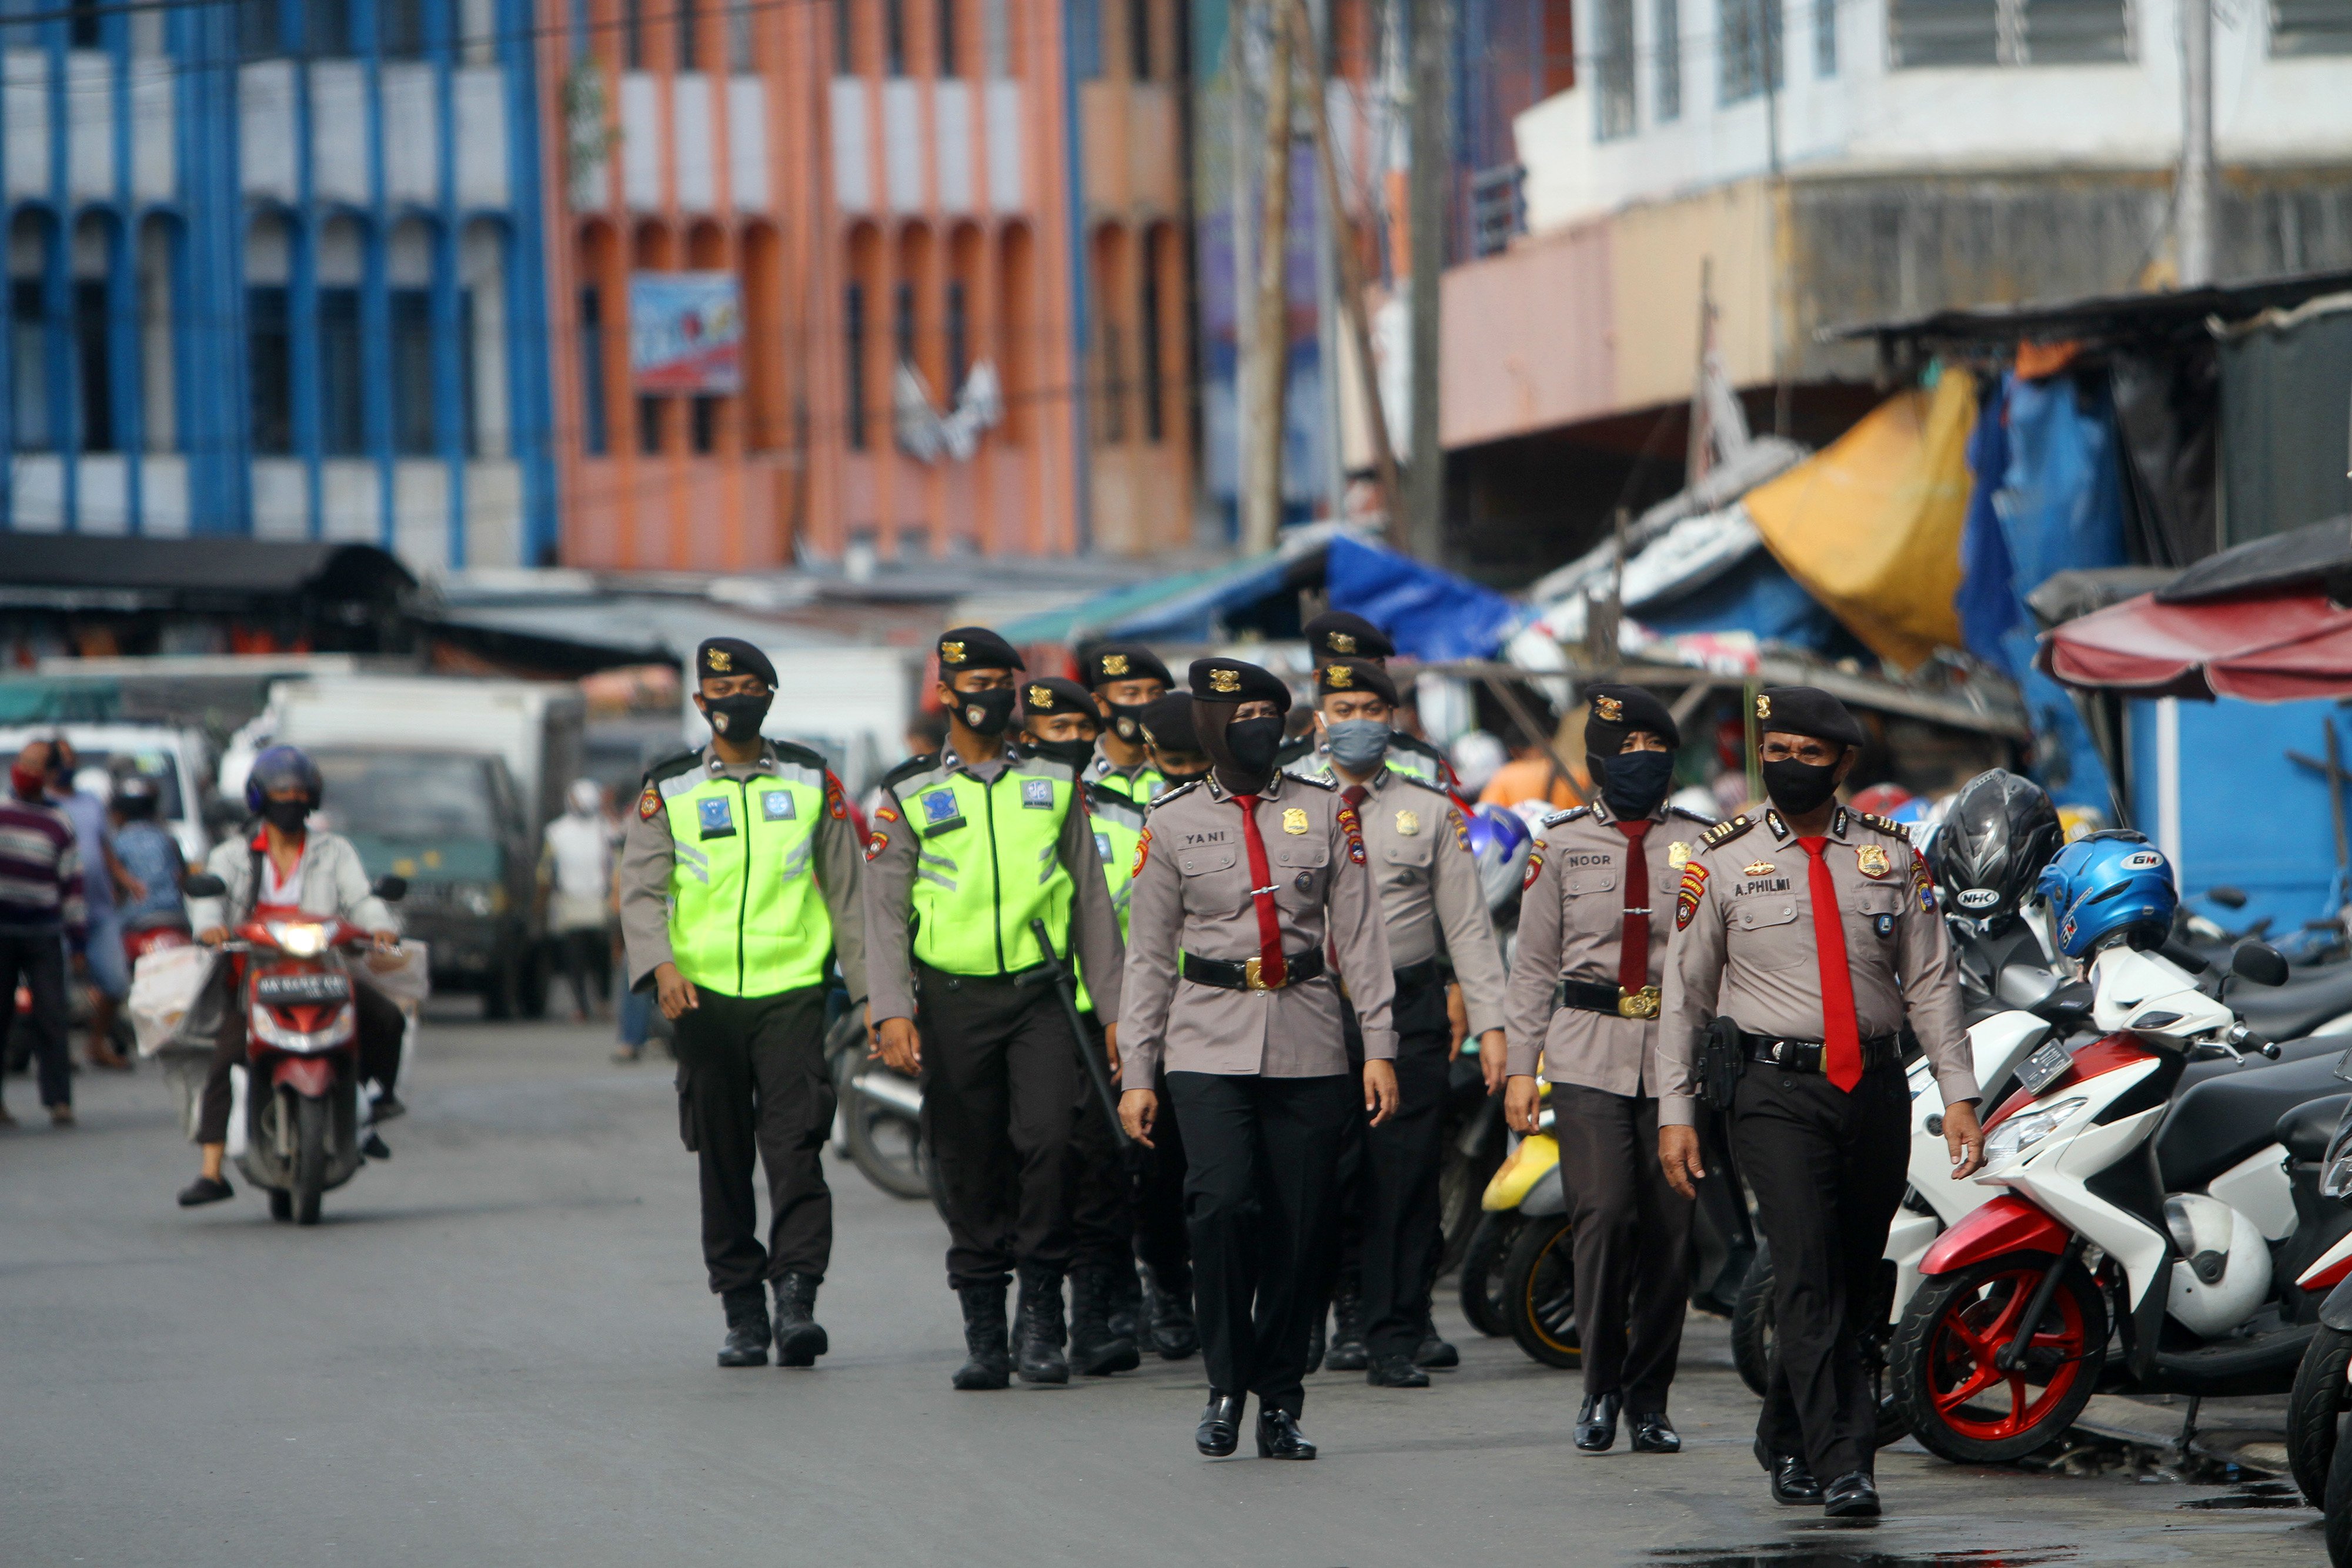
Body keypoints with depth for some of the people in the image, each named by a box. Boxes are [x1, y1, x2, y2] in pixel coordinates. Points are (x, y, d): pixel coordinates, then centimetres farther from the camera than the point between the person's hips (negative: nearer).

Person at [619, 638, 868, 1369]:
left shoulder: (812, 781, 10)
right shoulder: (668, 789, 7)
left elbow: (847, 890, 12)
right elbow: (641, 888, -2)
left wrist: (873, 992, 7)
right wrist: (661, 963, -20)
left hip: (792, 991, -1)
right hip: (704, 996, 1)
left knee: (794, 1146, -14)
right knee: (723, 1162, 3)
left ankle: (796, 1300, -18)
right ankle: (742, 1312, 11)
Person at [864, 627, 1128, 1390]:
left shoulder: (1056, 783, 11)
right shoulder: (908, 795, 5)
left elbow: (1091, 901, 12)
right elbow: (884, 912, 1)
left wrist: (1114, 1009, 7)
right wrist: (892, 1012, -11)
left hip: (1041, 995, 0)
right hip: (954, 1003, 0)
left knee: (1049, 1141, -15)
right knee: (970, 1167, 1)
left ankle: (1043, 1321, -5)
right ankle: (984, 1334, 10)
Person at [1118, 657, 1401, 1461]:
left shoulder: (1325, 811, 8)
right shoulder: (1173, 820, 6)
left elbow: (1359, 935, 8)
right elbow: (1150, 955, 9)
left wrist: (1379, 1046, 0)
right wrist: (1137, 1074, 5)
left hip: (1307, 1047, 1)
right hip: (1210, 1045, -1)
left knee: (1302, 1227, -2)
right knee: (1222, 1201, -19)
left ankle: (1280, 1403, 11)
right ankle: (1226, 1385, -5)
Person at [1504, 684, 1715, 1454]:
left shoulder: (1702, 842, 9)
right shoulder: (1562, 842, 9)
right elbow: (1535, 963, 11)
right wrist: (1520, 1067, 5)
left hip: (1678, 1052, 1)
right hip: (1589, 1056, -1)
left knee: (1668, 1229, -1)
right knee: (1604, 1213, -15)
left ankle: (1649, 1399, 10)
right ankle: (1601, 1386, -1)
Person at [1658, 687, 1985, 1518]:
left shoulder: (1893, 857, 10)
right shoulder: (1722, 862, 4)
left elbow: (1931, 982, 10)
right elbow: (1685, 992, 6)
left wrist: (1958, 1093, 0)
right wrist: (1676, 1112, 1)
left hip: (1875, 1087, 3)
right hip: (1775, 1087, -3)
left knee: (1855, 1284, 6)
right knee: (1810, 1274, -15)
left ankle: (1785, 1440, 24)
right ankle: (1842, 1466, -17)